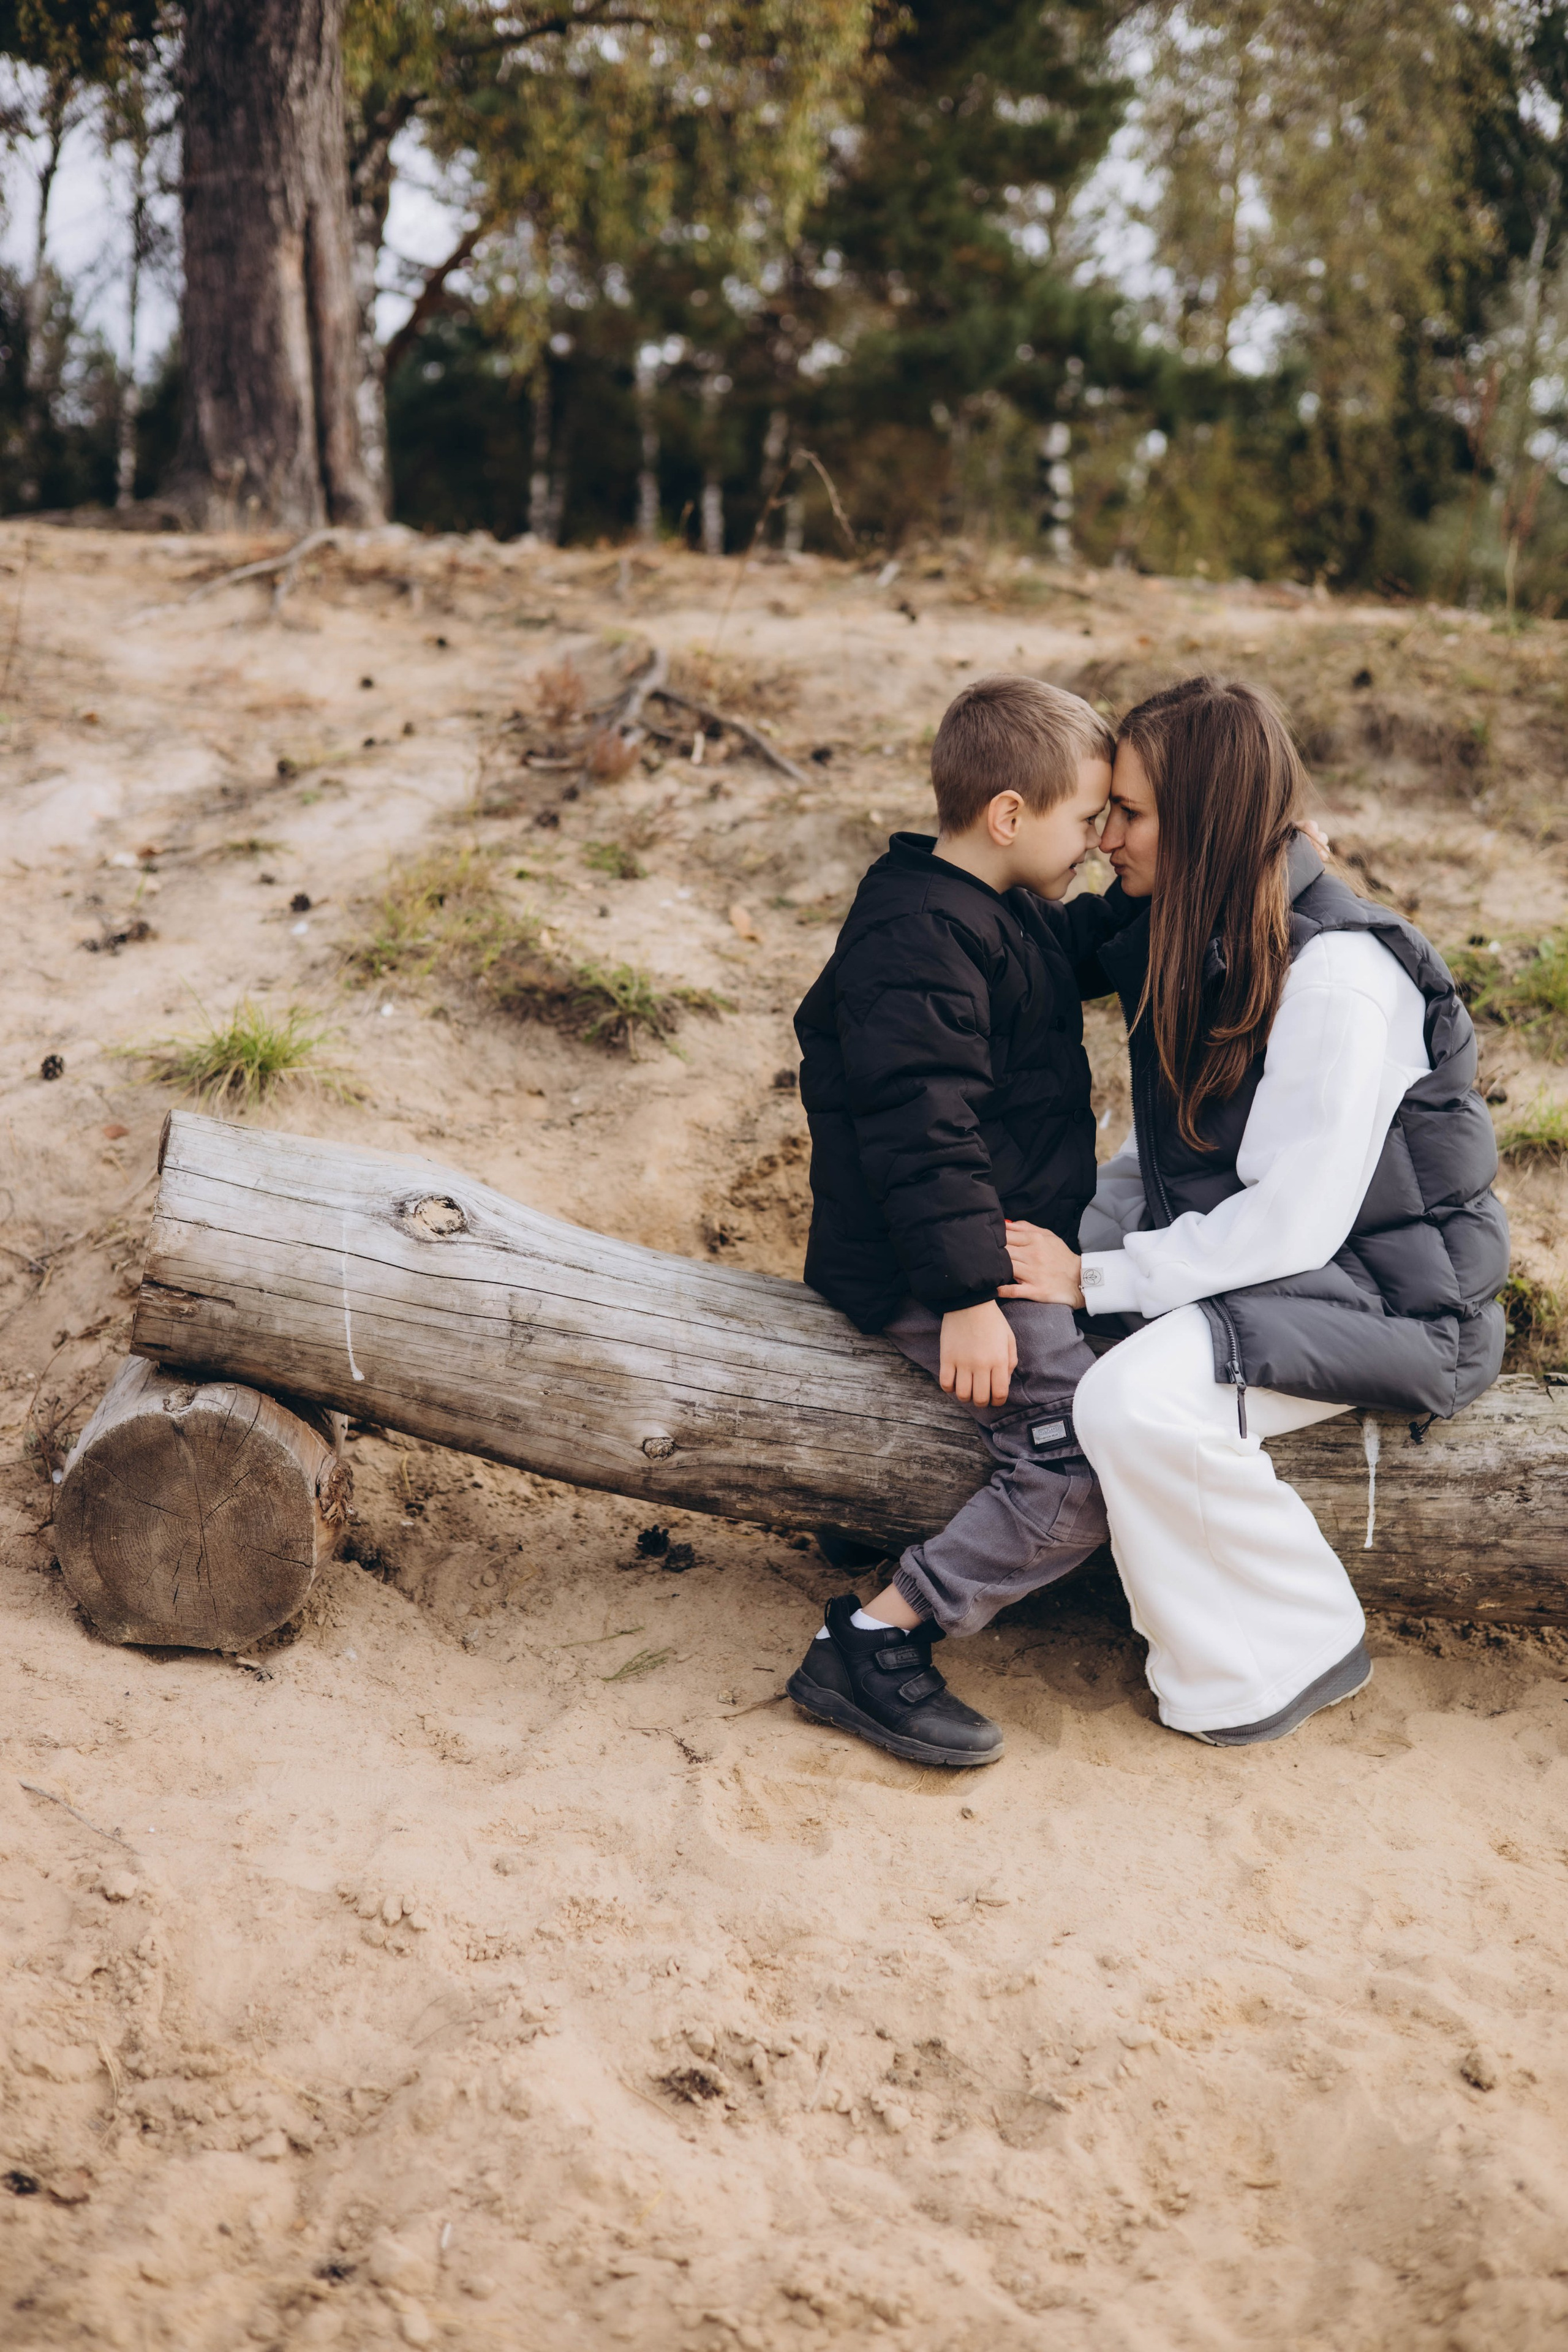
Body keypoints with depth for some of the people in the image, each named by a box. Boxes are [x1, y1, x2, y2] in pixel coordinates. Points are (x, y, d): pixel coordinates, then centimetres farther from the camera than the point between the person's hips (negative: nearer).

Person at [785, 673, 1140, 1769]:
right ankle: (875, 1644, -14)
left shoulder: (1003, 913, 12)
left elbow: (1083, 954, 33)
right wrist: (969, 1294, -30)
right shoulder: (924, 939, -21)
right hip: (934, 1271, -11)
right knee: (1094, 1461, -21)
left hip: (1022, 1236, 11)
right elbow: (923, 1133, -27)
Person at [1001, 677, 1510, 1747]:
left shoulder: (1338, 978, -26)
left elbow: (1292, 1223, -27)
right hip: (1240, 1237, 9)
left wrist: (1098, 1278, -23)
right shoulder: (1197, 930, 2)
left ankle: (1300, 1650, -7)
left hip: (1377, 1287, -9)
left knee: (1135, 1404, -31)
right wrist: (1066, 1227, -7)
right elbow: (1180, 1150, 10)